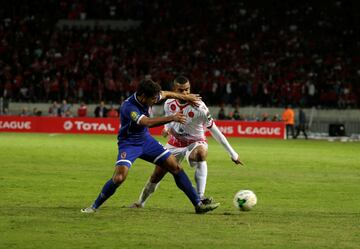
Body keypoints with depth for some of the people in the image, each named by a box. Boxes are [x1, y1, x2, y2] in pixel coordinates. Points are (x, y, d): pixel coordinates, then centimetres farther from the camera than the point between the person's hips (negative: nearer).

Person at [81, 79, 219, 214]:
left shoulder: (147, 98, -9)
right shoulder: (128, 107, -31)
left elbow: (165, 94, 14)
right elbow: (148, 122, -43)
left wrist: (185, 97, 22)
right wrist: (172, 118, -39)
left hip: (146, 140, 7)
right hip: (129, 144, -7)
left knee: (176, 168, 0)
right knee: (119, 177, -27)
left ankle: (198, 205, 7)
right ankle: (94, 207, -6)